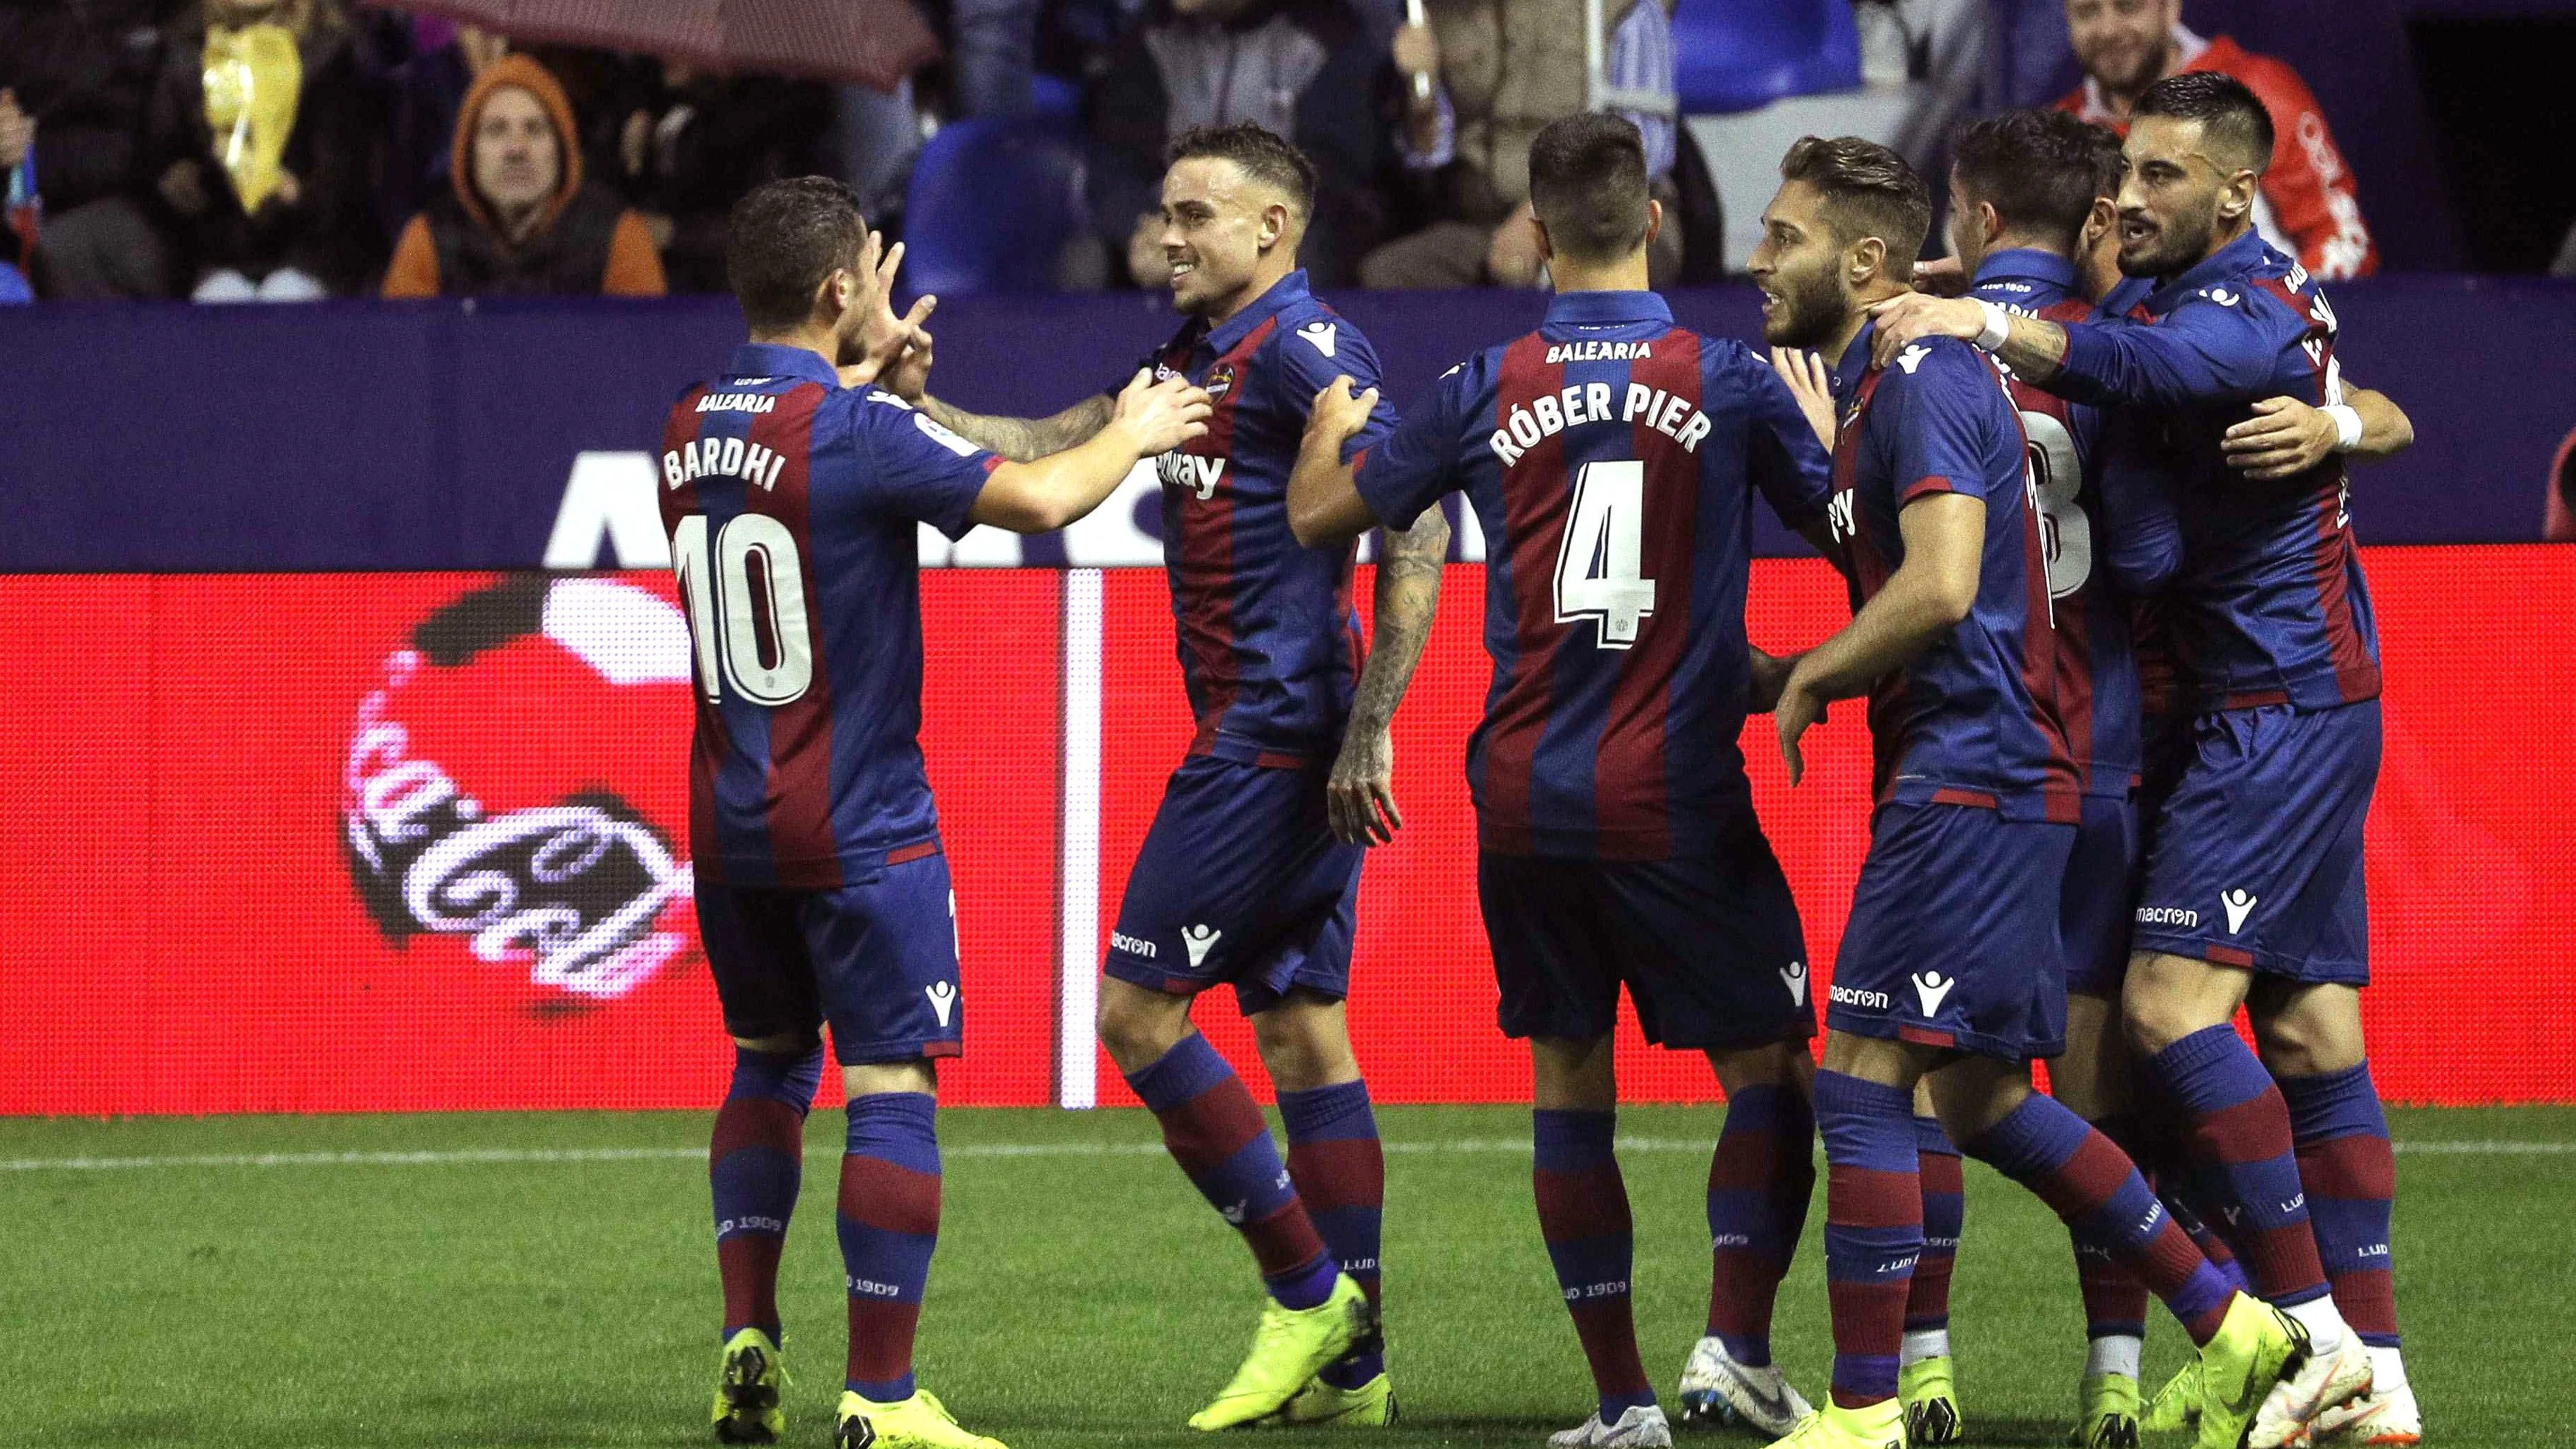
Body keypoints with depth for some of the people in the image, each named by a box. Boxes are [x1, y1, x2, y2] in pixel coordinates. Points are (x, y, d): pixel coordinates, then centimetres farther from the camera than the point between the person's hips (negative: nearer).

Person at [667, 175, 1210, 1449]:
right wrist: (1133, 434, 2)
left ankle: (748, 1342, 13)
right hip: (860, 831, -7)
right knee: (891, 1088, -2)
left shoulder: (691, 430, 3)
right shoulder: (860, 435, -18)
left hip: (730, 821, 7)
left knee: (768, 1061, 22)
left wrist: (865, 366, 32)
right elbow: (1042, 496, -16)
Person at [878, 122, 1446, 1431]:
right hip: (1275, 740, 10)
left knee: (1138, 1008, -7)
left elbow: (1416, 533, -19)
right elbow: (1056, 455, 22)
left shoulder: (1303, 347, -13)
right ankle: (1351, 1365, 10)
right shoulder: (1200, 352, 16)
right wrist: (921, 404, 8)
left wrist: (1368, 728, -23)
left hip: (1271, 733, -10)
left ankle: (1305, 1289, -2)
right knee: (1301, 1032, 9)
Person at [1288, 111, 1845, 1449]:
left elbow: (1318, 512, 12)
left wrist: (1333, 420, 31)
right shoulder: (1731, 384, -5)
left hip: (1525, 799, 2)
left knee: (1568, 1084, 11)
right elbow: (1848, 529, 6)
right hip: (1676, 800, -2)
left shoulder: (1486, 391, 0)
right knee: (1767, 1068, 9)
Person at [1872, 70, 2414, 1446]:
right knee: (2307, 1025, 7)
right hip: (2302, 704, 10)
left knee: (2173, 999, -16)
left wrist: (1992, 326, -45)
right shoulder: (2201, 297, 17)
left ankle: (2307, 1325, -15)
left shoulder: (2252, 308, -15)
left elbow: (2142, 366, -35)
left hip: (2282, 701, -10)